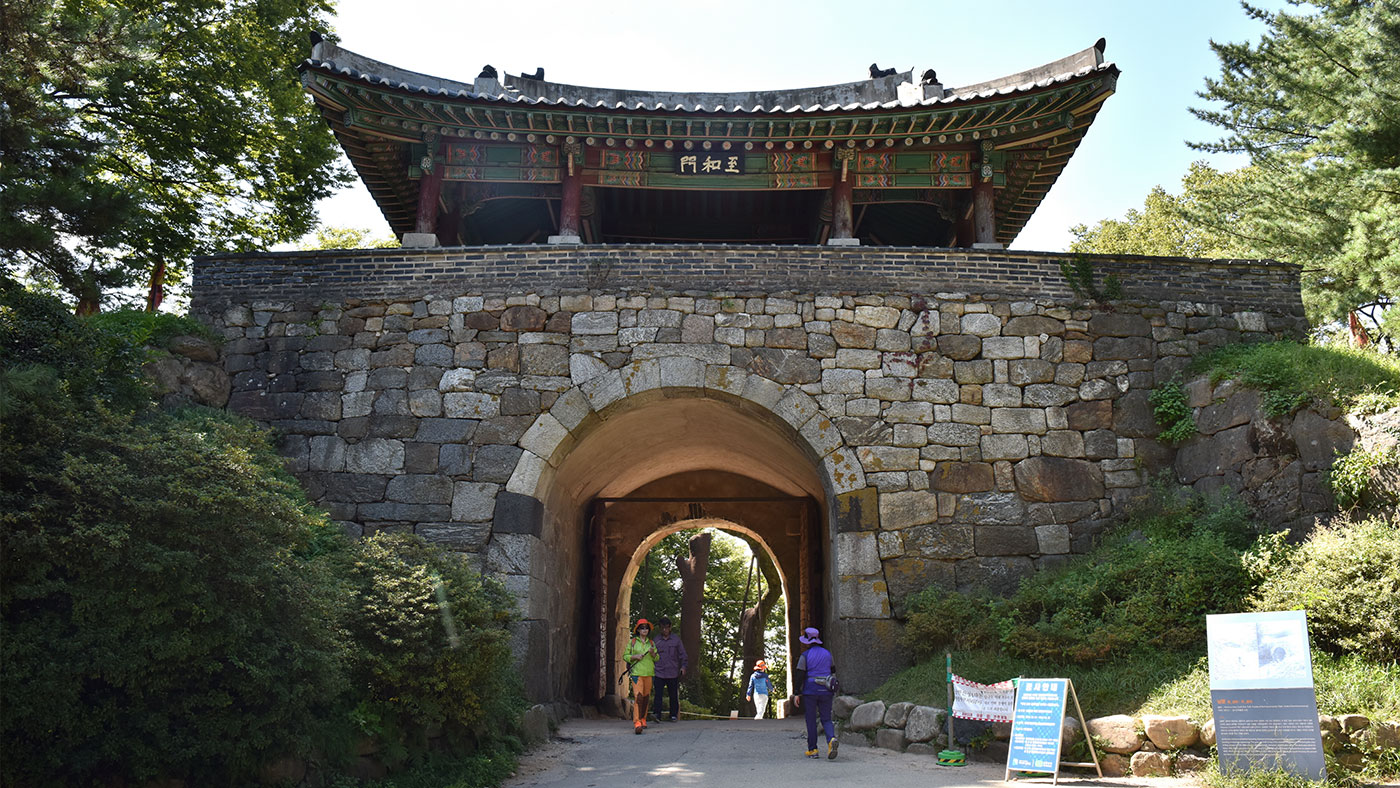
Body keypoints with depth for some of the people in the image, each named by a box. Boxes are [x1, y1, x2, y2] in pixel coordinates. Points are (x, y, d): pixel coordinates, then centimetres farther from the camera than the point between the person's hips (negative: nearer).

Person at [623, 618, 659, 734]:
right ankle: (637, 722, -21)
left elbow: (657, 659, 16)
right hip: (636, 672, -4)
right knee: (638, 696, -16)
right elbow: (625, 656, 6)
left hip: (649, 672, 4)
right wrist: (635, 656, -11)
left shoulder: (651, 643, 14)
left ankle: (643, 719, 25)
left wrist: (653, 653, -4)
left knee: (646, 697, 9)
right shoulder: (632, 642, 3)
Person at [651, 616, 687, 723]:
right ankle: (658, 715, -11)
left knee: (673, 695, 5)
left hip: (673, 673, 0)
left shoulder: (676, 639, 8)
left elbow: (682, 654, 9)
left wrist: (683, 666, -1)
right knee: (658, 694, -11)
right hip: (659, 673, 0)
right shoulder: (656, 641, 11)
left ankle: (674, 715, 16)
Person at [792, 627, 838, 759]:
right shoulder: (827, 653, 8)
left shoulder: (805, 655, -6)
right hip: (825, 691, 3)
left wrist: (797, 694, -5)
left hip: (810, 691, -3)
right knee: (826, 719, 7)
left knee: (811, 721, 7)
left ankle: (812, 750, 9)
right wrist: (833, 690, 22)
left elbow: (800, 675, -9)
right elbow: (833, 672, 13)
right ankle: (831, 739, -21)